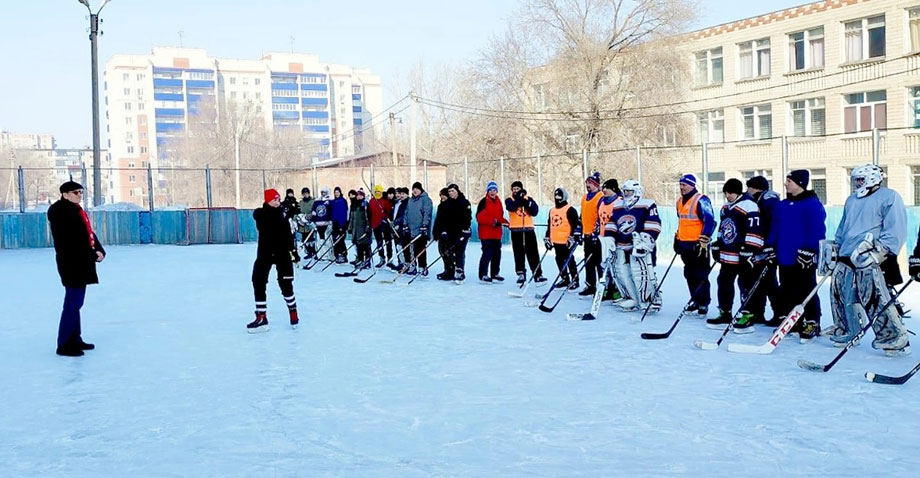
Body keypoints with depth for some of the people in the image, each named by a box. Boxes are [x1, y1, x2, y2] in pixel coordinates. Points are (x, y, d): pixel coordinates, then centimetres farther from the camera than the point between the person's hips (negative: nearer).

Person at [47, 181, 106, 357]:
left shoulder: (77, 211, 16)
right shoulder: (61, 212, -14)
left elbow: (89, 234, 14)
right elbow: (72, 241, -22)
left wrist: (99, 250, -2)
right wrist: (92, 255, -19)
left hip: (81, 263, 10)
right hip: (71, 264, -10)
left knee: (76, 303, 16)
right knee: (72, 303, -7)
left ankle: (75, 339, 25)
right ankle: (64, 344, -1)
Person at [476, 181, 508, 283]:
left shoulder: (498, 202, 15)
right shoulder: (483, 202, -7)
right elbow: (479, 217, -15)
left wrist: (505, 222, 4)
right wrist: (492, 221, -21)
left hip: (497, 233, 8)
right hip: (486, 233, -8)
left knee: (497, 254, 11)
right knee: (487, 254, -10)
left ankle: (495, 274, 21)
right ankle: (483, 275, -2)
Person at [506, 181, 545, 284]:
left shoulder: (529, 199, 11)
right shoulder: (509, 200, 6)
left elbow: (535, 212, -1)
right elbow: (512, 207, -16)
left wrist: (527, 202, -12)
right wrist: (519, 197, -20)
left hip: (529, 229, 1)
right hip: (516, 230, -1)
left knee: (533, 253, 0)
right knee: (519, 254, 3)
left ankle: (538, 275, 1)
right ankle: (521, 274, 13)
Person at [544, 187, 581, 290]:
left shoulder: (570, 210, -8)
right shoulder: (552, 211, 15)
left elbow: (576, 224, -13)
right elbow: (550, 226, 22)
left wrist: (573, 237, -19)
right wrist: (547, 238, 20)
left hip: (567, 242, -8)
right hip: (556, 241, 8)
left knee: (569, 261, -3)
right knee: (560, 261, 12)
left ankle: (574, 280, 6)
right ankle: (565, 279, 24)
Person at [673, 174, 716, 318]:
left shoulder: (701, 200, -13)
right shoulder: (680, 201, 14)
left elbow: (710, 221, -18)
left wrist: (704, 241, -21)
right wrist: (677, 239, 25)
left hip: (698, 245, -8)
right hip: (684, 244, 8)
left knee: (701, 276, -3)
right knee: (689, 275, 14)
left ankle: (704, 304, 5)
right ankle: (695, 301, 26)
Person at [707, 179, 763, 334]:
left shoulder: (749, 206, -14)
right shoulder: (725, 207, 14)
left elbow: (754, 231, -19)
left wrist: (749, 252, -21)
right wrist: (717, 246, 22)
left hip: (743, 256, -9)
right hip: (727, 255, 9)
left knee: (746, 285, -2)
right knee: (724, 283, 12)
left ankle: (747, 317, 5)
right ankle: (725, 315, 22)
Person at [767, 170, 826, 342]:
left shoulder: (812, 204, -11)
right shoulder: (782, 206, 12)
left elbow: (817, 230, -16)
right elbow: (775, 229, 18)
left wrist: (808, 251, -20)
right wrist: (770, 247, 12)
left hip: (804, 260, -7)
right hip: (784, 258, 7)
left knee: (807, 292, 0)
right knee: (786, 292, 12)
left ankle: (811, 324, 8)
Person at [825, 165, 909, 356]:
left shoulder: (889, 197, -1)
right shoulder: (851, 200, 23)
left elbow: (895, 230, -10)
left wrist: (878, 252, -19)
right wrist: (834, 250, 24)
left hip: (868, 263, -8)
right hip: (845, 260, 8)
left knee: (877, 301, -15)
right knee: (841, 297, 12)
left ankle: (896, 339, -7)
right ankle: (846, 333, 27)